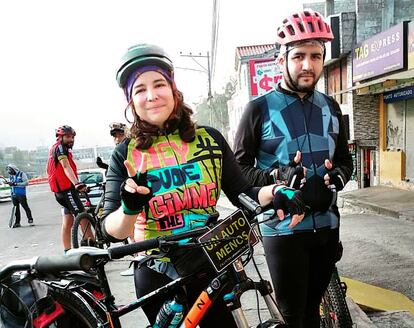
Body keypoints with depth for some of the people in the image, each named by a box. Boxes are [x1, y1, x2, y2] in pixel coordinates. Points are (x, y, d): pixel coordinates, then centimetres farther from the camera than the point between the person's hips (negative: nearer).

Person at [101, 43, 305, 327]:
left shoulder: (210, 139, -4)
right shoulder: (126, 154, -7)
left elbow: (242, 195, -1)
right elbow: (111, 230, -12)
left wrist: (274, 192, -21)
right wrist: (129, 209, -33)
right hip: (157, 278, -1)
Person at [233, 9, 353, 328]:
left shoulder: (330, 107, 8)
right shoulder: (260, 108, -7)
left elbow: (345, 161, 14)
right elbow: (239, 168, -6)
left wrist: (336, 178, -9)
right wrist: (278, 176, -22)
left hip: (326, 225, 5)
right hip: (283, 227, -4)